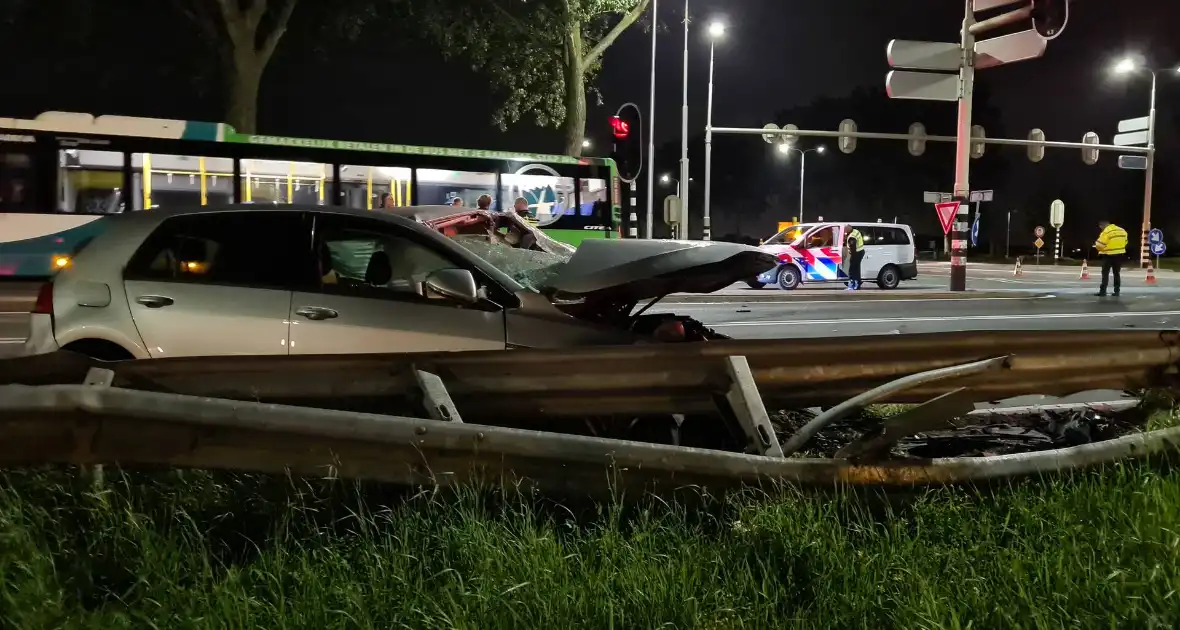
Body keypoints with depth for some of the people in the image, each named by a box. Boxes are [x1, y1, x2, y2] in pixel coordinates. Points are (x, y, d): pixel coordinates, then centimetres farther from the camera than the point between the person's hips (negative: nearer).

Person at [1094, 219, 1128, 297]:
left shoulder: (1106, 232, -15)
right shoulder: (1122, 230, 8)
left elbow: (1099, 245, -18)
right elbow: (1125, 242, 14)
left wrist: (1096, 245, 4)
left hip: (1108, 255, -6)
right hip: (1119, 254, 6)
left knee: (1105, 273, 0)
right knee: (1116, 273, 13)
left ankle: (1103, 291, -4)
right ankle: (1117, 291, 13)